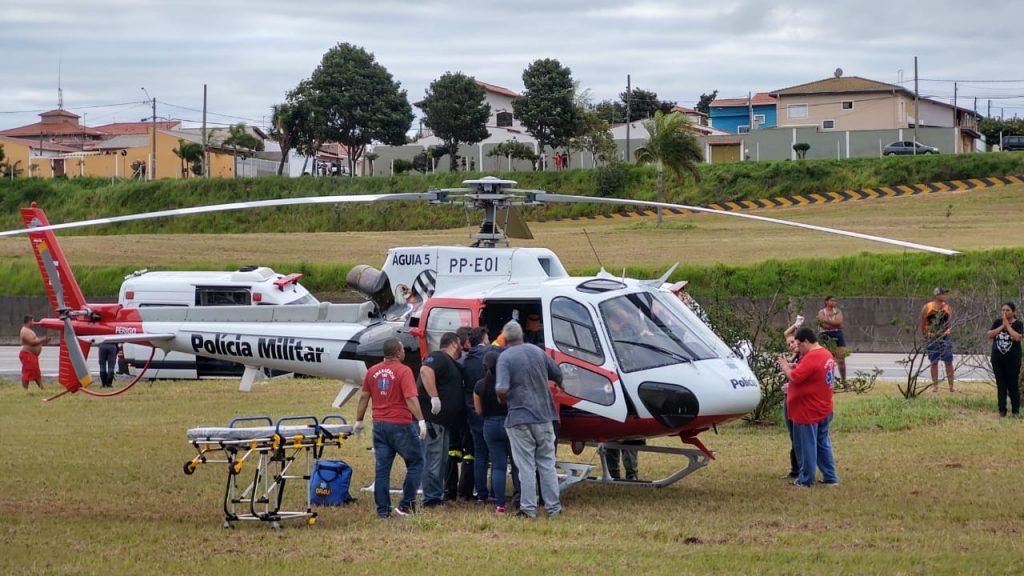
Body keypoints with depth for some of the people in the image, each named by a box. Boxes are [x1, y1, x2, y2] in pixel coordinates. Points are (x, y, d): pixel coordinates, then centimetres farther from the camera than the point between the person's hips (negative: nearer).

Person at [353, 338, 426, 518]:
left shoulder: (373, 371, 7)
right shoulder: (403, 371, -12)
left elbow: (364, 397, 12)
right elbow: (411, 398, -21)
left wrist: (359, 420, 21)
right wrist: (421, 420, -23)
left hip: (379, 425, 6)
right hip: (401, 424, -6)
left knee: (382, 468, 7)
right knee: (416, 463, 8)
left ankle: (382, 509, 6)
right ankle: (406, 504, 2)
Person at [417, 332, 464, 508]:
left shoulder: (451, 363, 22)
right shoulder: (439, 358, -10)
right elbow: (425, 370, -31)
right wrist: (434, 397, -35)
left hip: (442, 420, 11)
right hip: (432, 418, -11)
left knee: (442, 460, 16)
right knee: (433, 458, -9)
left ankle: (438, 497, 23)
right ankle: (431, 499, -8)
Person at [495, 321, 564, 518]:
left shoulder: (505, 357, -11)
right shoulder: (538, 352, 6)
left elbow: (501, 390, -21)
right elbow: (558, 375, 16)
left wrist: (503, 399, 0)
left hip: (519, 418, -4)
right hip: (544, 416, 4)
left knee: (526, 466, 0)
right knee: (547, 464, 11)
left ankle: (528, 508, 0)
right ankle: (553, 507, 13)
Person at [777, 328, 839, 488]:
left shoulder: (811, 358, -23)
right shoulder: (826, 354, 9)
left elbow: (794, 377, -24)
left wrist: (785, 366, -7)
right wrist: (794, 367, 6)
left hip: (808, 411, -9)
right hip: (823, 410, 9)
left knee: (807, 445, 1)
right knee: (823, 443, 14)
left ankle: (806, 479, 9)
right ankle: (830, 477, 15)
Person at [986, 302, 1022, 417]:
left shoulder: (1018, 324, -4)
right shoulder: (997, 322, 7)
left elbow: (1017, 337, -20)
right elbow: (990, 335, -5)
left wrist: (1007, 325, -14)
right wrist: (1002, 326, -11)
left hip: (1013, 360, -3)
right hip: (998, 359, 3)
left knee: (1013, 385, 1)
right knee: (1001, 385, 5)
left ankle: (1015, 410, 9)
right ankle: (1002, 410, 9)